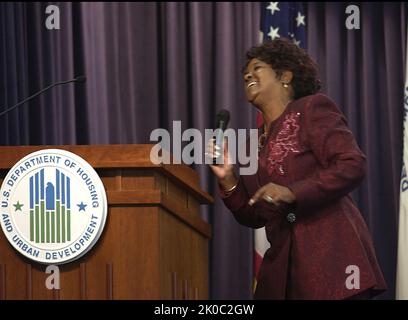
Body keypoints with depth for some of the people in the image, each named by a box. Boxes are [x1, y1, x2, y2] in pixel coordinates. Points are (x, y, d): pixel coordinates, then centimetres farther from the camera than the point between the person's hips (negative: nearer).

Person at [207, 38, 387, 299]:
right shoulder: (257, 144, 20)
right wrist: (228, 180, 2)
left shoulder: (312, 109, 1)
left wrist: (292, 193, -19)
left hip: (331, 254, -6)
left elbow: (353, 166, -12)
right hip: (283, 267, 6)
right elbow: (254, 217, 19)